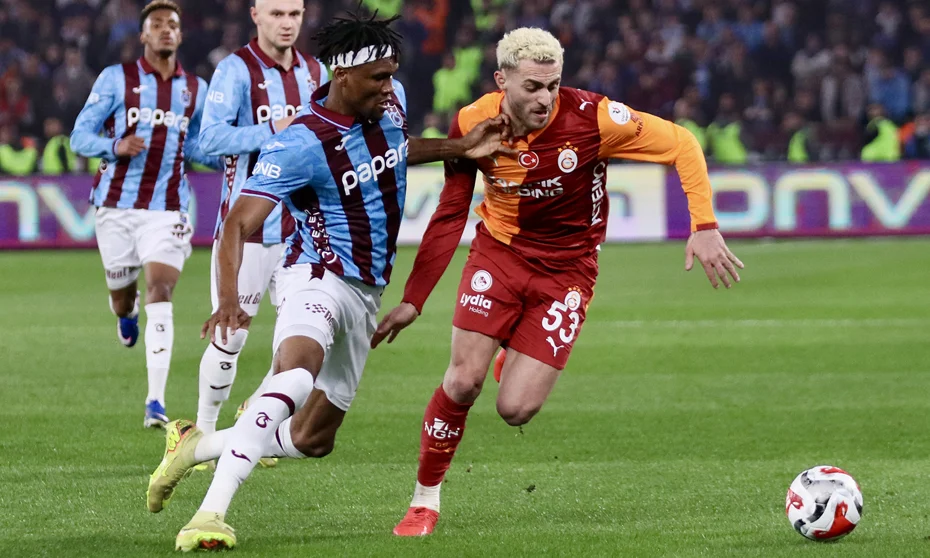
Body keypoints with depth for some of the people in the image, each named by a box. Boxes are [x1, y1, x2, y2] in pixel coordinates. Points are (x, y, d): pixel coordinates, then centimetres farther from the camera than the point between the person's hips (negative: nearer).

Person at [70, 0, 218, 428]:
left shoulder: (196, 90, 10)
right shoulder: (116, 79, 0)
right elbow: (80, 137, -2)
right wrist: (116, 146, -21)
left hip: (167, 208, 0)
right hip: (117, 205, 0)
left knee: (160, 292, -16)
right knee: (120, 294, 11)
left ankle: (156, 402, -20)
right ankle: (126, 312, 53)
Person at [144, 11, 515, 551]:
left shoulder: (391, 103, 2)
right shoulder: (301, 144, -21)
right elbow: (238, 225, -25)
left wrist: (460, 148, 14)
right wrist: (229, 298, -41)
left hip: (366, 295, 8)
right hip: (319, 278, -8)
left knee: (312, 439, 11)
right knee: (296, 379, -38)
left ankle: (194, 446, 28)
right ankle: (212, 513, -45)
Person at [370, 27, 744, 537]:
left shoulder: (590, 117, -23)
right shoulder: (473, 124, -14)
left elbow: (681, 145, -14)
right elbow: (450, 216, -2)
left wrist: (704, 227, -23)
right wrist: (413, 300, -3)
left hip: (566, 270, -1)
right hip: (498, 252, 2)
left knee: (516, 410, -10)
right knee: (463, 381, -13)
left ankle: (525, 358, 29)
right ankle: (425, 502, 10)